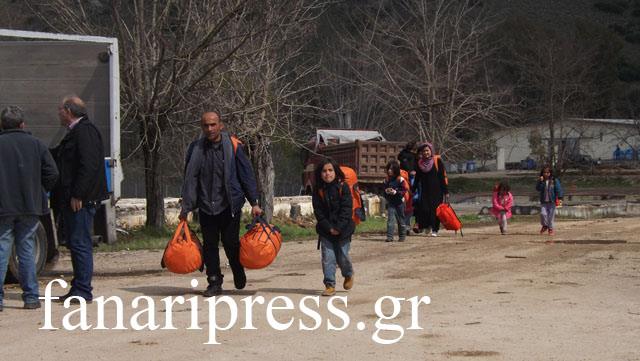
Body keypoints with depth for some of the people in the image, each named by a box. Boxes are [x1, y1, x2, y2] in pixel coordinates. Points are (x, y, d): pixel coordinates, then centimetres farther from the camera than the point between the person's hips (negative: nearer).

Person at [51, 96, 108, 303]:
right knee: (75, 243, 13)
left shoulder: (85, 131, -13)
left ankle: (83, 291, -5)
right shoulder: (75, 132, 19)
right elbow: (57, 156, 30)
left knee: (80, 244, -8)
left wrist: (78, 195, -22)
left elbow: (88, 165, -21)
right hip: (72, 199, 10)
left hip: (81, 200, -10)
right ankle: (79, 288, 19)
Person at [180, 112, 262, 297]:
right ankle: (214, 282, 13)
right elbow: (190, 179, 6)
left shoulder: (233, 146, -4)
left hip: (229, 205, -2)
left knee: (231, 243, 2)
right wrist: (186, 207, 2)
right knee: (209, 245, 4)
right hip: (206, 206, 2)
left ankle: (238, 273, 28)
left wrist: (254, 203, -3)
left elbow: (246, 175, 0)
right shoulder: (195, 149, 2)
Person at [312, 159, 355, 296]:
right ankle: (330, 285, 0)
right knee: (327, 257, -4)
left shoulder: (343, 187, -5)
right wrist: (329, 228, -11)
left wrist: (339, 227, -15)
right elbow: (318, 212, -2)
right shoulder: (318, 190, 1)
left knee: (342, 256, 3)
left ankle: (348, 275, 33)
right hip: (326, 229, 2)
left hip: (343, 229, -2)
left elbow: (346, 209, -9)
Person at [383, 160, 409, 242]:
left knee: (401, 220, 9)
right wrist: (386, 191, -8)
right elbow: (383, 189, 15)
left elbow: (405, 191, -11)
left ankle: (402, 236, 23)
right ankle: (390, 236, -11)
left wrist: (395, 192, -21)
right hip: (390, 202, 3)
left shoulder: (401, 180, -10)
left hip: (399, 202, -3)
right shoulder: (387, 180, 4)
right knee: (390, 219, -8)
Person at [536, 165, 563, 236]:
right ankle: (545, 226, 13)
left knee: (551, 215, 0)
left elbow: (558, 189, -4)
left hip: (552, 201, -1)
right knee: (543, 213, -13)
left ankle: (551, 228, 17)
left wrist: (560, 198, -14)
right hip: (543, 202, 1)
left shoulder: (555, 181, 0)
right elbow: (538, 189, -5)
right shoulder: (541, 181, 7)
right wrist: (540, 182, -16)